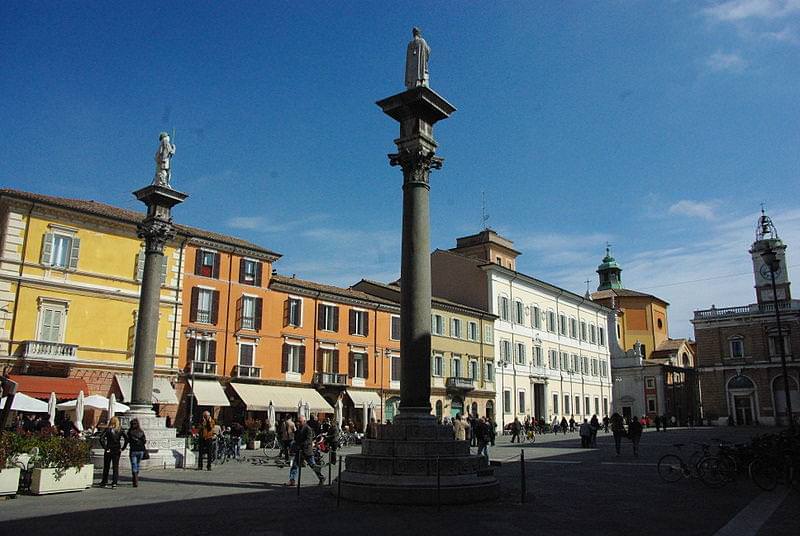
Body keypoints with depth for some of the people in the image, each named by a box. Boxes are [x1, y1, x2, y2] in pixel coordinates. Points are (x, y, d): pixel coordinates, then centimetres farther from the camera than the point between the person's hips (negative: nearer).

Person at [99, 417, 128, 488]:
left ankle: (104, 482, 21)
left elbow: (101, 439, -18)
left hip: (109, 450, -2)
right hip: (117, 450, 2)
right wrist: (122, 448, 1)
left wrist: (105, 447, -10)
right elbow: (126, 439, -5)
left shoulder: (108, 430, -7)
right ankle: (114, 483, 2)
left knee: (106, 466, 12)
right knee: (116, 467, 6)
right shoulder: (120, 430, -1)